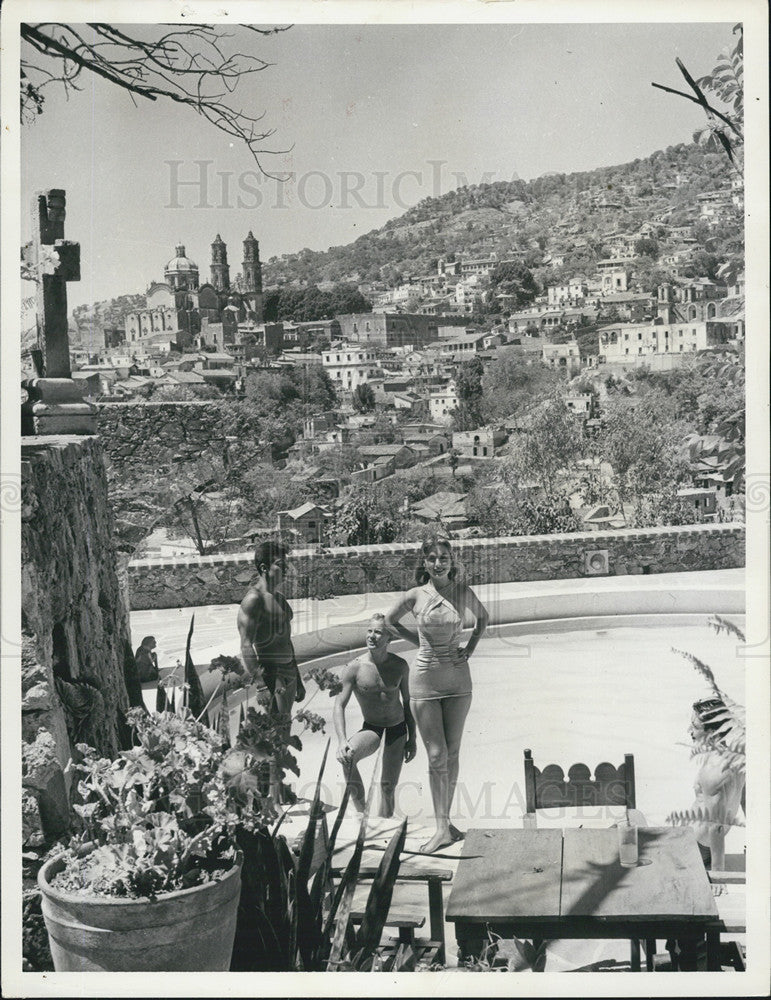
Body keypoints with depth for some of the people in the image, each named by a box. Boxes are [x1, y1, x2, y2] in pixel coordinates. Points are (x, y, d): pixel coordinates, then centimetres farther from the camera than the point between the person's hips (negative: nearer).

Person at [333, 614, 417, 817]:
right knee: (347, 757, -31)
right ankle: (361, 813, -22)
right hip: (371, 729, -2)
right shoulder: (354, 668, -14)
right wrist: (342, 741, -30)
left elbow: (407, 701, 5)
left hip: (398, 730, 2)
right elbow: (339, 705, -17)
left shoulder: (400, 666, -6)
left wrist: (412, 739, 5)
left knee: (388, 786, 1)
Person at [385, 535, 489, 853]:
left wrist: (470, 648, 7)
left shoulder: (463, 592, 0)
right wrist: (420, 642, 5)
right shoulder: (415, 596, -4)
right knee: (436, 755, -3)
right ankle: (442, 828, 1)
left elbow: (482, 617, 19)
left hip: (458, 678, 2)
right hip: (425, 678, -2)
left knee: (452, 753, 7)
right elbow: (389, 621, 13)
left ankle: (445, 819, 17)